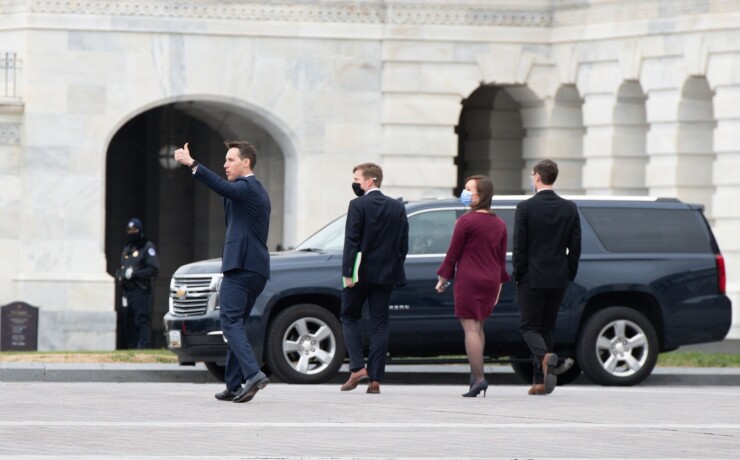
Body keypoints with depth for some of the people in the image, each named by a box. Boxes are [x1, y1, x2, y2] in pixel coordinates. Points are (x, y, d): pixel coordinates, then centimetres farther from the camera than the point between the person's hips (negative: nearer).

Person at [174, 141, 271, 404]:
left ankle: (253, 374, -26)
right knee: (235, 323, 10)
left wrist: (191, 164, -35)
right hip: (257, 269, 10)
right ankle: (234, 386, 8)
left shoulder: (246, 187, -8)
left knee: (230, 321, -14)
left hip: (241, 266, -10)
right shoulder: (258, 191, 24)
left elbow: (222, 187, -27)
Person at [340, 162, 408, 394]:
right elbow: (403, 244, 7)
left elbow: (352, 241, -13)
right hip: (386, 273, 4)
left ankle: (357, 367, -4)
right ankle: (375, 378, 1)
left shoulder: (358, 205, -9)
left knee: (349, 316, 11)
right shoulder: (398, 207, 7)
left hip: (361, 271, -4)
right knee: (379, 324, 5)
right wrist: (395, 268, 14)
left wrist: (347, 272, -12)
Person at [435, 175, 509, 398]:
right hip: (491, 280, 7)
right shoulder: (499, 224, 10)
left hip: (469, 280, -7)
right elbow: (502, 258, 14)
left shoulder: (466, 221, -11)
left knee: (471, 328, -7)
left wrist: (443, 278, 4)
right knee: (478, 327, 17)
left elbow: (453, 253, -7)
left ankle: (479, 377, -15)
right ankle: (475, 373, 16)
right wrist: (499, 284, 21)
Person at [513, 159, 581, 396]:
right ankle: (540, 381, 12)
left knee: (529, 326, 3)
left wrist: (518, 276, 0)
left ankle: (545, 357, -27)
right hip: (558, 279, 4)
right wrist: (569, 275, 12)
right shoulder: (570, 208, 2)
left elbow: (519, 247, -10)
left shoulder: (525, 208, -10)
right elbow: (575, 247, 3)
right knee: (547, 328, 13)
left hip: (532, 278, -4)